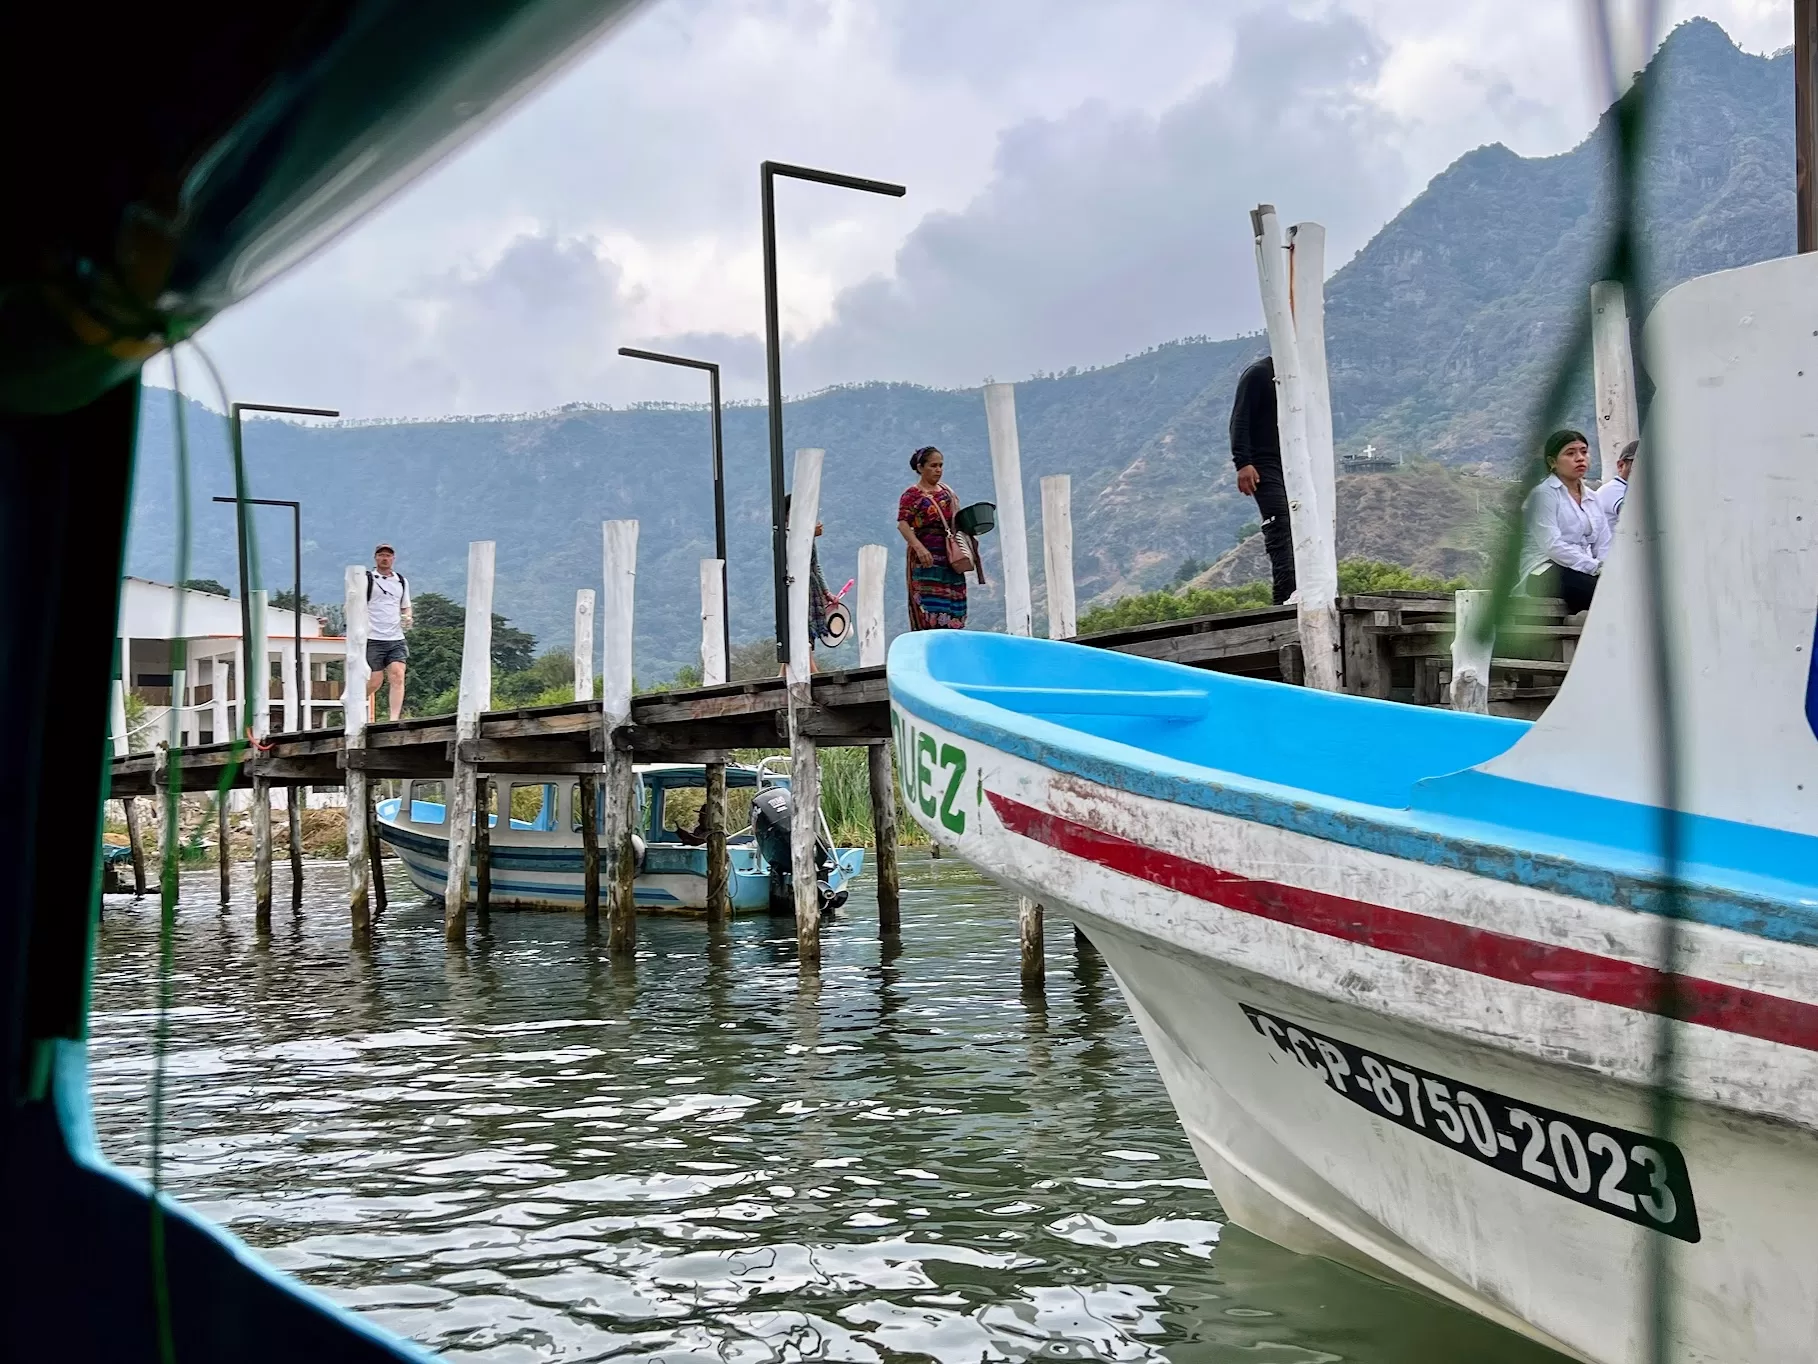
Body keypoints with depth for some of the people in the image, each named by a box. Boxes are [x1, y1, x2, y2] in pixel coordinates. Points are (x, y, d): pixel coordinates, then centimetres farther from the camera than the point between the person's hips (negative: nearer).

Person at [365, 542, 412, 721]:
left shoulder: (401, 581, 15)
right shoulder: (366, 579, 1)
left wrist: (407, 618, 4)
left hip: (396, 639, 4)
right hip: (373, 639, -4)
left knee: (398, 676, -13)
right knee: (374, 682, -2)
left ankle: (394, 719, -17)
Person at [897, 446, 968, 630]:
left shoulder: (946, 491, 18)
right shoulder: (912, 495, -2)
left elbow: (957, 520, 28)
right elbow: (902, 524, -12)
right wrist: (918, 547, -27)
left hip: (950, 558, 7)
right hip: (927, 558, -7)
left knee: (954, 605, 3)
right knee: (930, 607, -13)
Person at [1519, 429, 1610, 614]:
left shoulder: (1591, 498, 23)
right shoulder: (1543, 494, -1)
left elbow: (1604, 546, 16)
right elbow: (1551, 545, -14)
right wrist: (1596, 567, -20)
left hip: (1583, 572, 7)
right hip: (1545, 575, -7)